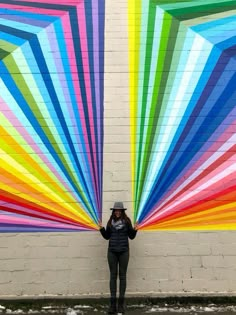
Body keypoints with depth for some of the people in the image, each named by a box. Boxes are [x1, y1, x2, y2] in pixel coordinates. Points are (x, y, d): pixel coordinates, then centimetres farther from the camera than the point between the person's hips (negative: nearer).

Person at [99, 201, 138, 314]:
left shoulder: (127, 221, -3)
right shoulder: (110, 222, 3)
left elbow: (131, 236, 1)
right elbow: (107, 236, 8)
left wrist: (134, 230, -17)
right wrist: (102, 229, -6)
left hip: (124, 252, -2)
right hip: (112, 252, 2)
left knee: (122, 276, 4)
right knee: (113, 275, 4)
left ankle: (121, 303, 11)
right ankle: (113, 303, 9)